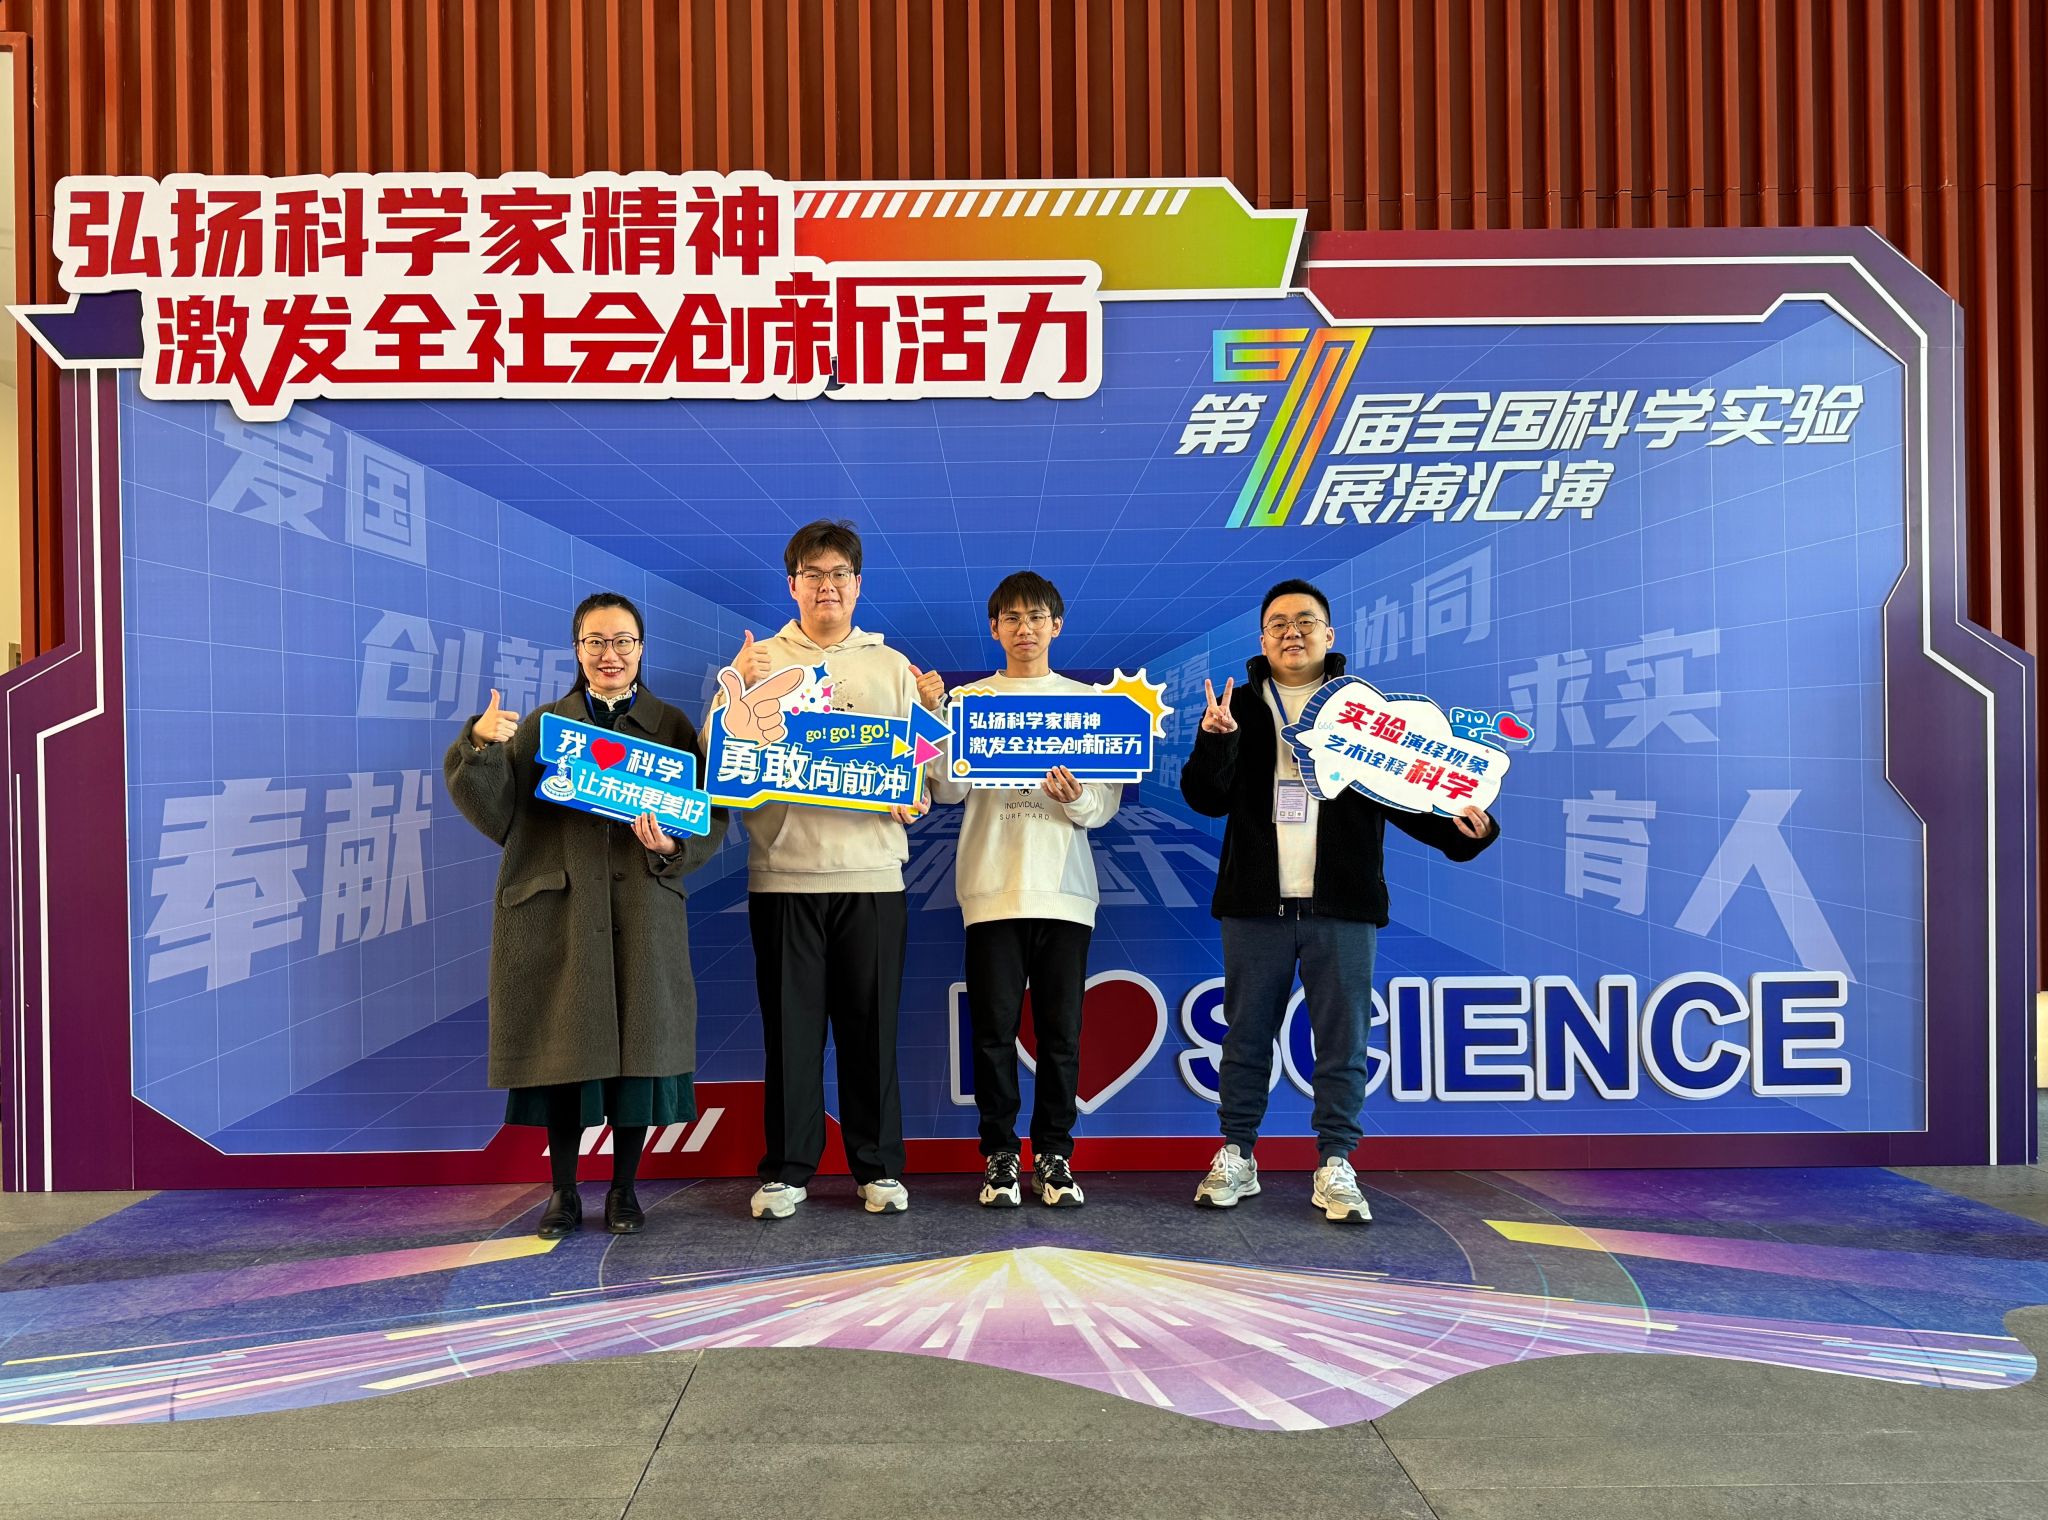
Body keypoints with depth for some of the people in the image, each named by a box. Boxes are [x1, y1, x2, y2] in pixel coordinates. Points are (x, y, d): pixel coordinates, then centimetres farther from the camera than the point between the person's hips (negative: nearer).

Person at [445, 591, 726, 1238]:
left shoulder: (673, 727, 9)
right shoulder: (541, 725, 9)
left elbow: (709, 820, 4)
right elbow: (496, 813, -1)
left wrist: (673, 846, -16)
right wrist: (480, 746, -16)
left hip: (641, 910, 0)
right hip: (556, 907, 0)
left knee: (635, 1041, 1)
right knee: (563, 1042, 2)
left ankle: (624, 1189, 15)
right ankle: (563, 1192, 14)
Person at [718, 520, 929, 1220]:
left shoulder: (892, 667, 13)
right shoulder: (758, 661, 9)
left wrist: (912, 796, -10)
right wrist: (739, 686, -14)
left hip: (871, 873, 1)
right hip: (783, 872, 0)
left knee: (871, 1024, 3)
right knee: (789, 1024, 2)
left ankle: (879, 1167, 15)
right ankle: (786, 1170, 14)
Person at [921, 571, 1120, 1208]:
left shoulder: (1088, 701, 10)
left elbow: (1108, 804, 5)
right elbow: (950, 790, -4)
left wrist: (1076, 800, -16)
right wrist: (934, 716, -13)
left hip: (1064, 889, 1)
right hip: (992, 886, 0)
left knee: (1061, 1031, 3)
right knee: (994, 1028, 1)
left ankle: (1054, 1155, 15)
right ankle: (999, 1156, 12)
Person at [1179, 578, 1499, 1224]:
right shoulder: (1240, 706, 8)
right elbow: (1207, 799, 0)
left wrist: (1457, 829, -13)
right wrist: (1214, 741, -19)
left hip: (1342, 904, 0)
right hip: (1256, 903, 1)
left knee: (1342, 1038, 3)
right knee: (1246, 1034, 8)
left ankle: (1335, 1165, 13)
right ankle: (1236, 1157, 19)